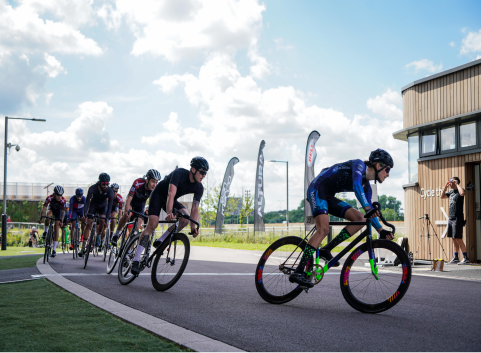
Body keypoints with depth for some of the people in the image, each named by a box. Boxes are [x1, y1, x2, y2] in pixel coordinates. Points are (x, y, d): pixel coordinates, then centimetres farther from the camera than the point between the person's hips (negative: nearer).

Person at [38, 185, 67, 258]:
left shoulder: (63, 200, -32)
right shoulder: (49, 198, -33)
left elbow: (63, 212, -34)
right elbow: (44, 208, -36)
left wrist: (61, 220, -50)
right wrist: (41, 218, -50)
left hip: (58, 210, 0)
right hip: (51, 208, 0)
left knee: (57, 226, -15)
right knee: (48, 215, -37)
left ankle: (54, 249, -14)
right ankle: (45, 231, -11)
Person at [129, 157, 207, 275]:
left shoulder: (199, 188, -13)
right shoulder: (179, 173, -31)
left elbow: (195, 208, -13)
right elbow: (171, 194, -42)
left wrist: (193, 227, -26)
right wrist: (169, 213, -56)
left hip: (172, 200, 6)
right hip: (159, 194, -6)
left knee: (185, 217, -22)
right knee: (152, 224, -21)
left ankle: (160, 241, -7)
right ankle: (136, 260, -21)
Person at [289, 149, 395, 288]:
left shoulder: (366, 187, 15)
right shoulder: (359, 164, -8)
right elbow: (356, 185, -26)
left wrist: (381, 231, 2)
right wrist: (367, 207, -38)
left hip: (329, 197, 9)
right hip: (318, 189, -9)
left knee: (360, 219, -5)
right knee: (323, 229, -26)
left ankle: (326, 250, -5)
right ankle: (298, 272, -30)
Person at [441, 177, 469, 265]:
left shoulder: (459, 190, -8)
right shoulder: (451, 192, 15)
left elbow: (462, 193, -32)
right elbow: (442, 196, 27)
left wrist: (457, 184, -19)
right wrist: (445, 187, 14)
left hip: (458, 218, -8)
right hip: (451, 218, 8)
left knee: (458, 239, -11)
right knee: (453, 239, 10)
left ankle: (466, 258, -7)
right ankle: (456, 258, 16)